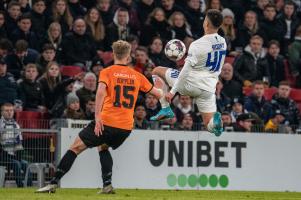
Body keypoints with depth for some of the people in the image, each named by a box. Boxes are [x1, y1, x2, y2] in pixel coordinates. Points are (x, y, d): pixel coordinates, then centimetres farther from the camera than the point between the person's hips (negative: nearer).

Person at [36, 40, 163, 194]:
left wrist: (97, 116, -21)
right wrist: (164, 93, 45)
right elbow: (157, 93, 22)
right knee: (104, 148, 30)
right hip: (126, 127, 4)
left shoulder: (107, 72, 1)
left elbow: (101, 91, -18)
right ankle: (107, 185, 14)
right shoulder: (137, 76, 12)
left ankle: (53, 183, 0)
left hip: (107, 123, -4)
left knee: (76, 147, 5)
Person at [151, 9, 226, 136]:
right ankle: (215, 119, -27)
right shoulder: (223, 43, 2)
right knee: (209, 125, 10)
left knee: (157, 71, 15)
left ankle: (165, 108, 8)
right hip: (209, 88, 5)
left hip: (190, 83, -5)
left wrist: (173, 91, -13)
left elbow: (186, 71, -18)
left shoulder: (197, 45, -18)